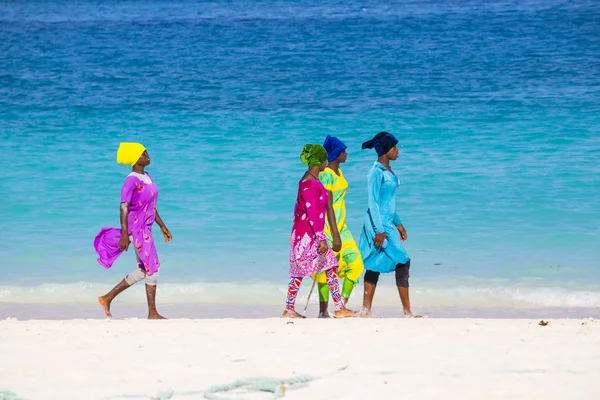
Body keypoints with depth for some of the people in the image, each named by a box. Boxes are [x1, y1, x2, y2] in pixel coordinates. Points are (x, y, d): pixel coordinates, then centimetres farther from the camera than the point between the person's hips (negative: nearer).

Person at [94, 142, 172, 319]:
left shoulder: (147, 177, 11)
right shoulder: (132, 181, -16)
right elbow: (124, 207, -22)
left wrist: (162, 226, 21)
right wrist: (125, 235, -27)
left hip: (145, 228, 10)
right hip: (136, 228, -10)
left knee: (143, 270, 13)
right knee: (152, 267, -6)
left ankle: (107, 298, 20)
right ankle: (152, 313, 2)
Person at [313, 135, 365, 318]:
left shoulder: (338, 172, 13)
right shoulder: (326, 174, -16)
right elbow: (328, 206, -20)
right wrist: (335, 235, -22)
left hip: (341, 225, 9)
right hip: (328, 226, -9)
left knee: (355, 263, 3)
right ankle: (323, 311, 3)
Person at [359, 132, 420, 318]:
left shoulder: (387, 170, 14)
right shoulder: (377, 172, -15)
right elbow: (373, 202, -18)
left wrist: (398, 223, 23)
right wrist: (379, 231, -21)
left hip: (387, 223, 10)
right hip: (379, 225, -10)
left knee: (375, 266, 9)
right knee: (402, 262, -8)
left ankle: (366, 311, 11)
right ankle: (407, 311, -6)